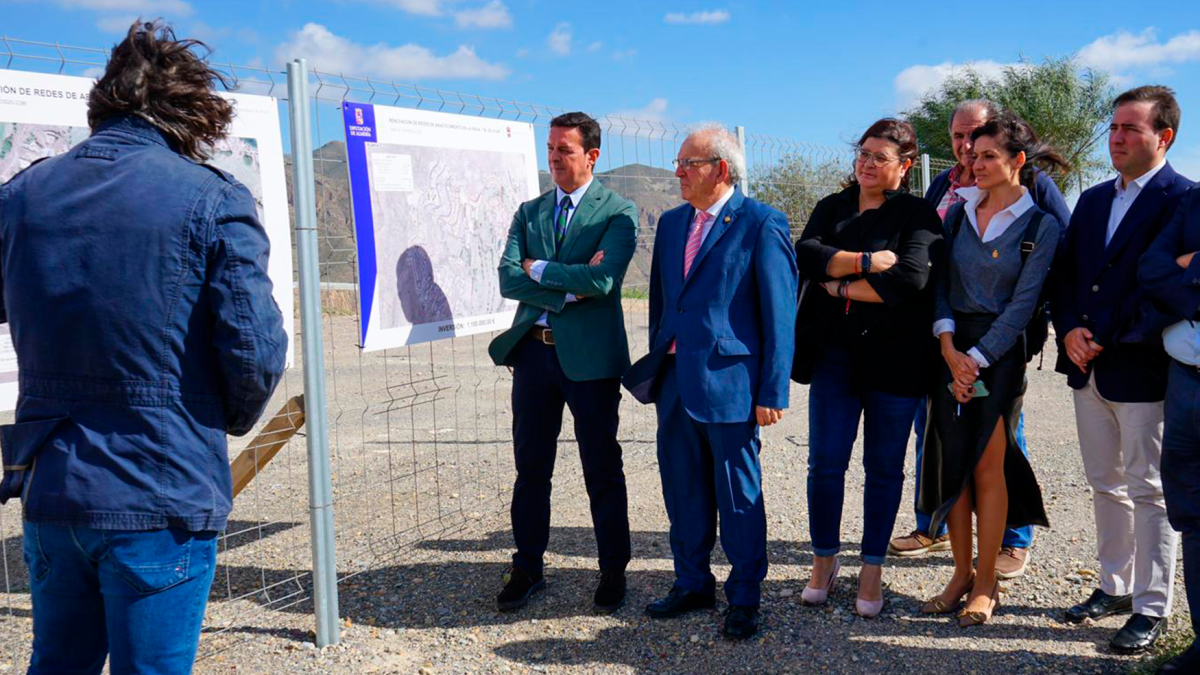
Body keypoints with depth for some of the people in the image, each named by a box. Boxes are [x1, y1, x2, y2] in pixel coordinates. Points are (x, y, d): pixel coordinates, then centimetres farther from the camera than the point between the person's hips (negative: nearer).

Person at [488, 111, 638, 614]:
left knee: (602, 470, 6)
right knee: (531, 467, 11)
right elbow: (508, 279, -1)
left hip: (590, 356, -4)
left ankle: (613, 572, 21)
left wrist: (539, 269, -8)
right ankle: (527, 568, 25)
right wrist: (566, 290, -13)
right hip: (533, 350, 4)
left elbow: (600, 280, -19)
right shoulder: (529, 212, 12)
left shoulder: (618, 212, -3)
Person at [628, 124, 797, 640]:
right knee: (682, 489, 15)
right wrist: (656, 367, 16)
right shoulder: (671, 224, 13)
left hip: (729, 383, -7)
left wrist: (772, 391, -13)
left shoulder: (762, 225, -8)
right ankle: (693, 583, 32)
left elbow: (779, 313, -10)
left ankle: (744, 599, 20)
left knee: (738, 494, 5)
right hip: (675, 382, 7)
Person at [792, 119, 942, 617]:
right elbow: (806, 254, -4)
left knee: (884, 466, 7)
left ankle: (872, 570, 20)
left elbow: (910, 278, -15)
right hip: (834, 354, 3)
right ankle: (824, 561, 19)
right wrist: (865, 262, -15)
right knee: (825, 461, 1)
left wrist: (839, 285, -8)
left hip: (893, 357, -2)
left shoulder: (917, 215, 0)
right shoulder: (831, 208, 13)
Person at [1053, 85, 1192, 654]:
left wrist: (1110, 341, -17)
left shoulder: (1183, 201, -9)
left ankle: (1151, 609, 14)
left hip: (1142, 370, -7)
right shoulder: (1093, 200, 13)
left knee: (1148, 492, 3)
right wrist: (1069, 330, -5)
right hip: (1088, 369, 7)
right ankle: (1115, 587, 29)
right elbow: (1064, 272, 12)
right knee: (1105, 486, 16)